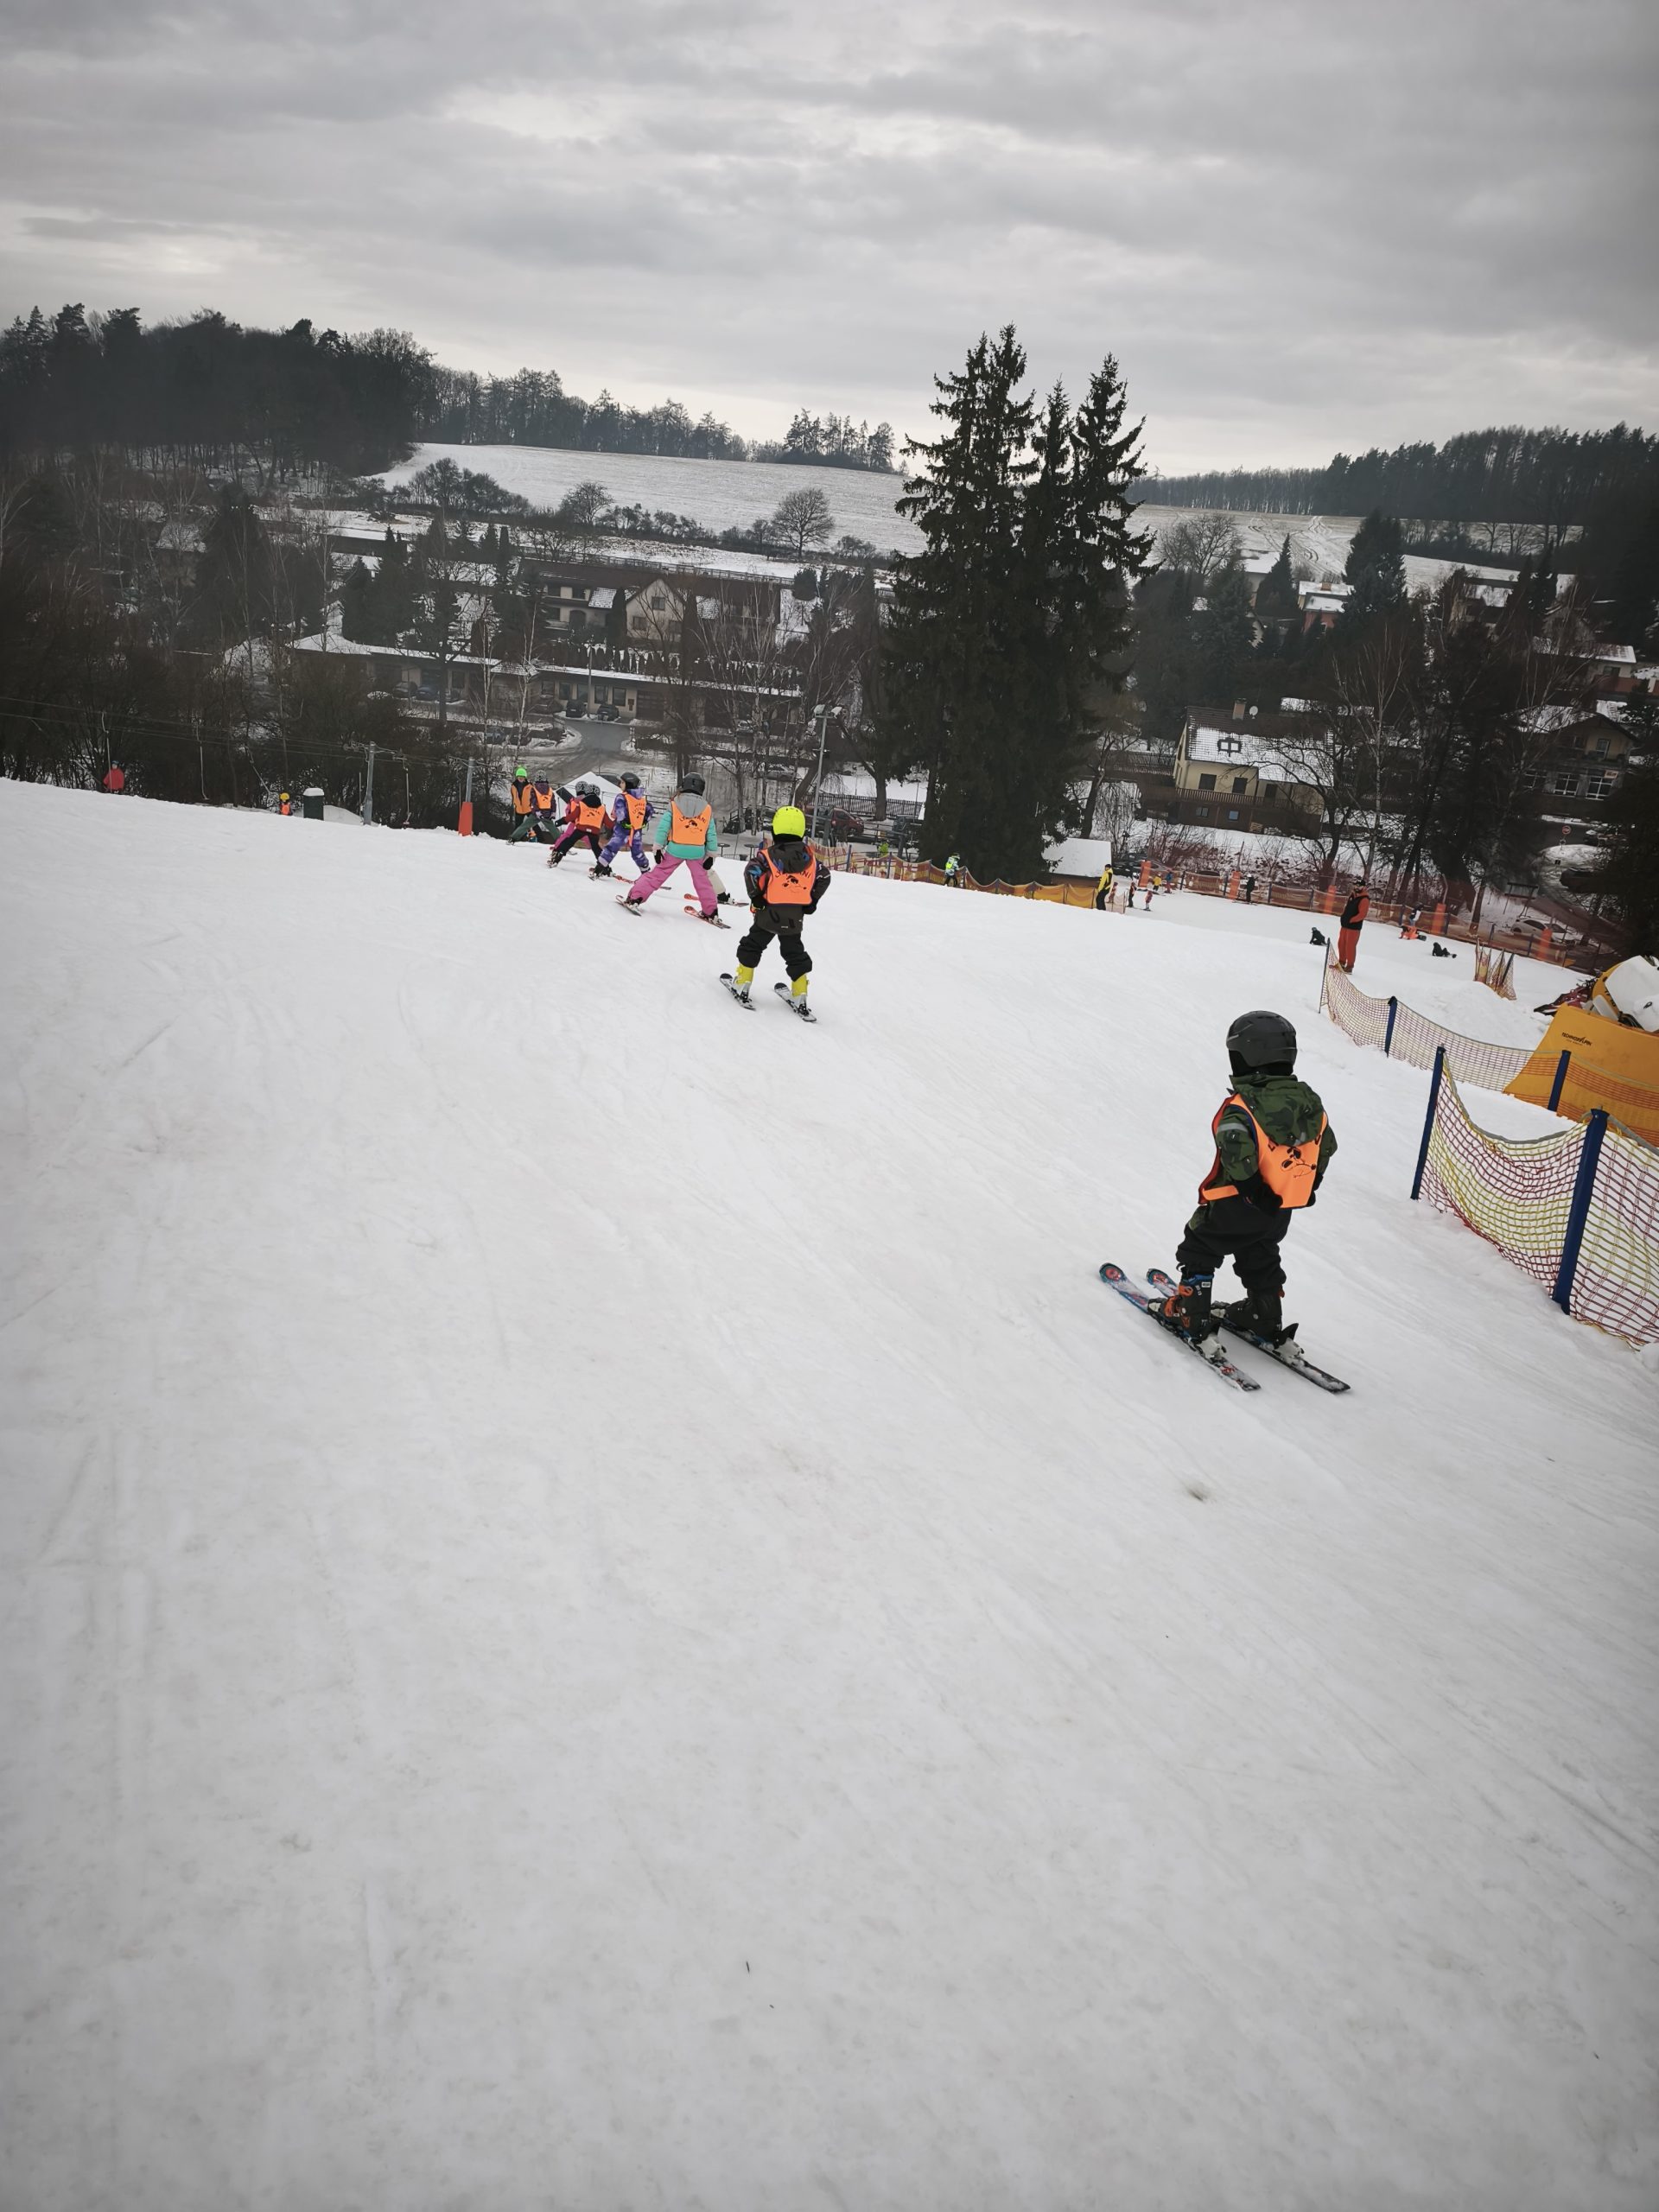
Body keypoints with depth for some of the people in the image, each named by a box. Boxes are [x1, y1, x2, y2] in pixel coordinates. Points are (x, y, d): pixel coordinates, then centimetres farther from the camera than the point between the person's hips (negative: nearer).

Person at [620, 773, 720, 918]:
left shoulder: (674, 804, -2)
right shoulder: (707, 808, 2)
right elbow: (712, 834, 5)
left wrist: (658, 848, 2)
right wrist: (711, 855, 13)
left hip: (675, 849, -1)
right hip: (697, 852, 1)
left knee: (657, 874, 7)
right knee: (702, 880, 15)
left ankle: (635, 898, 3)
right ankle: (711, 912, 16)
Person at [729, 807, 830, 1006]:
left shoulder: (769, 855, -11)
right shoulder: (809, 856, 1)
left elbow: (752, 872, -24)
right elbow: (824, 876, 4)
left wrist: (756, 896, -11)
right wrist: (812, 901, 11)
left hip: (769, 913, -3)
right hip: (796, 916, 3)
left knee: (752, 946, 15)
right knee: (795, 953, 15)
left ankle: (742, 984, 16)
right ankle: (800, 996, 12)